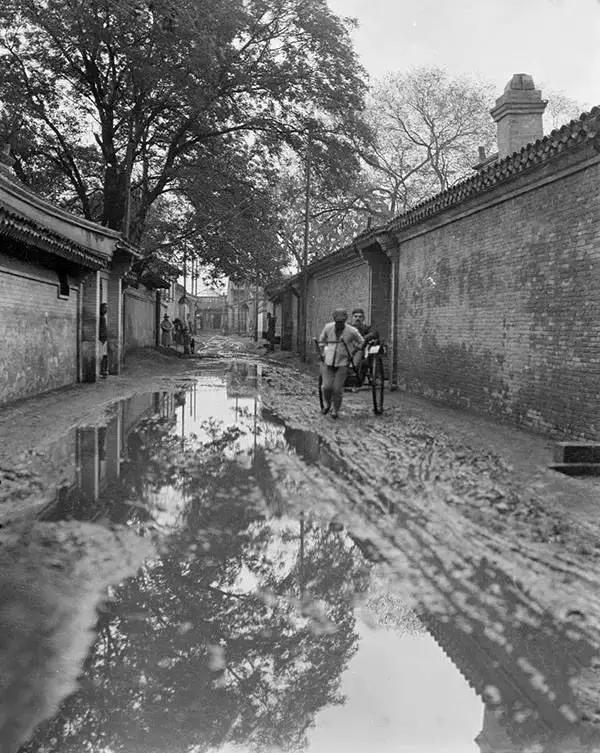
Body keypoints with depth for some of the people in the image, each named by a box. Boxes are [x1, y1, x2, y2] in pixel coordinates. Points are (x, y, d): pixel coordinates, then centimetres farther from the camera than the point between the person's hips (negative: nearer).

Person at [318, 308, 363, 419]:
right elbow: (322, 339, 16)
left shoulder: (352, 331, -13)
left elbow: (361, 343, 8)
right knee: (327, 386, -8)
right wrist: (323, 352, 11)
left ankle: (335, 410, 17)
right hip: (328, 362, 2)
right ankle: (327, 404, 23)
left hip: (342, 363, -2)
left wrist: (351, 354, 4)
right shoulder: (328, 327, -6)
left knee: (337, 389, -6)